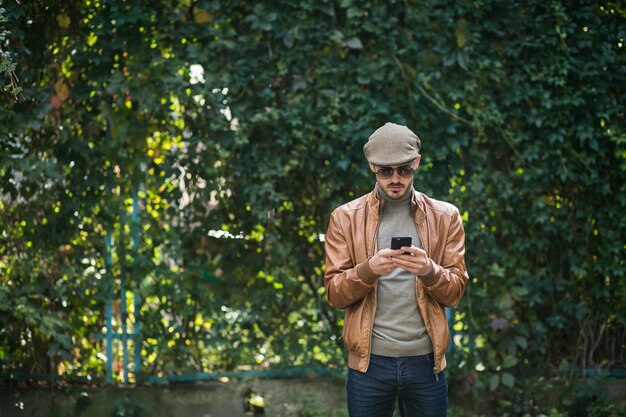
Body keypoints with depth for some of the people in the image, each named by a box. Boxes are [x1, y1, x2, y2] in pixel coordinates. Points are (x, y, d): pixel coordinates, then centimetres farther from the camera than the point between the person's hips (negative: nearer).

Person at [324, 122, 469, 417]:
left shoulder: (445, 217, 5)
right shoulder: (345, 218, 2)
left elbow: (455, 292, 2)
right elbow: (334, 294, -1)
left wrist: (429, 271, -18)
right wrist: (368, 270, -20)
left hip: (426, 361, 1)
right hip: (369, 362, -1)